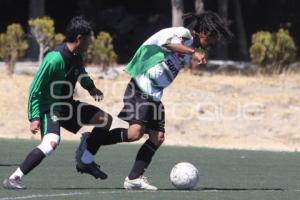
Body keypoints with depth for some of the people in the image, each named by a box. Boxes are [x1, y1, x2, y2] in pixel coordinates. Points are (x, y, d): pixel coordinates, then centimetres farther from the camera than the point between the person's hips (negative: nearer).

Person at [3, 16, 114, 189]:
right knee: (52, 142, -34)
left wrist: (91, 87, 8)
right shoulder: (55, 60, -26)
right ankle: (14, 179, -28)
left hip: (67, 105, 9)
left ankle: (85, 162, 19)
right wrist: (35, 118, -26)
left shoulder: (77, 56, -1)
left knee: (105, 119, 8)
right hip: (49, 108, -9)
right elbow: (35, 90, -22)